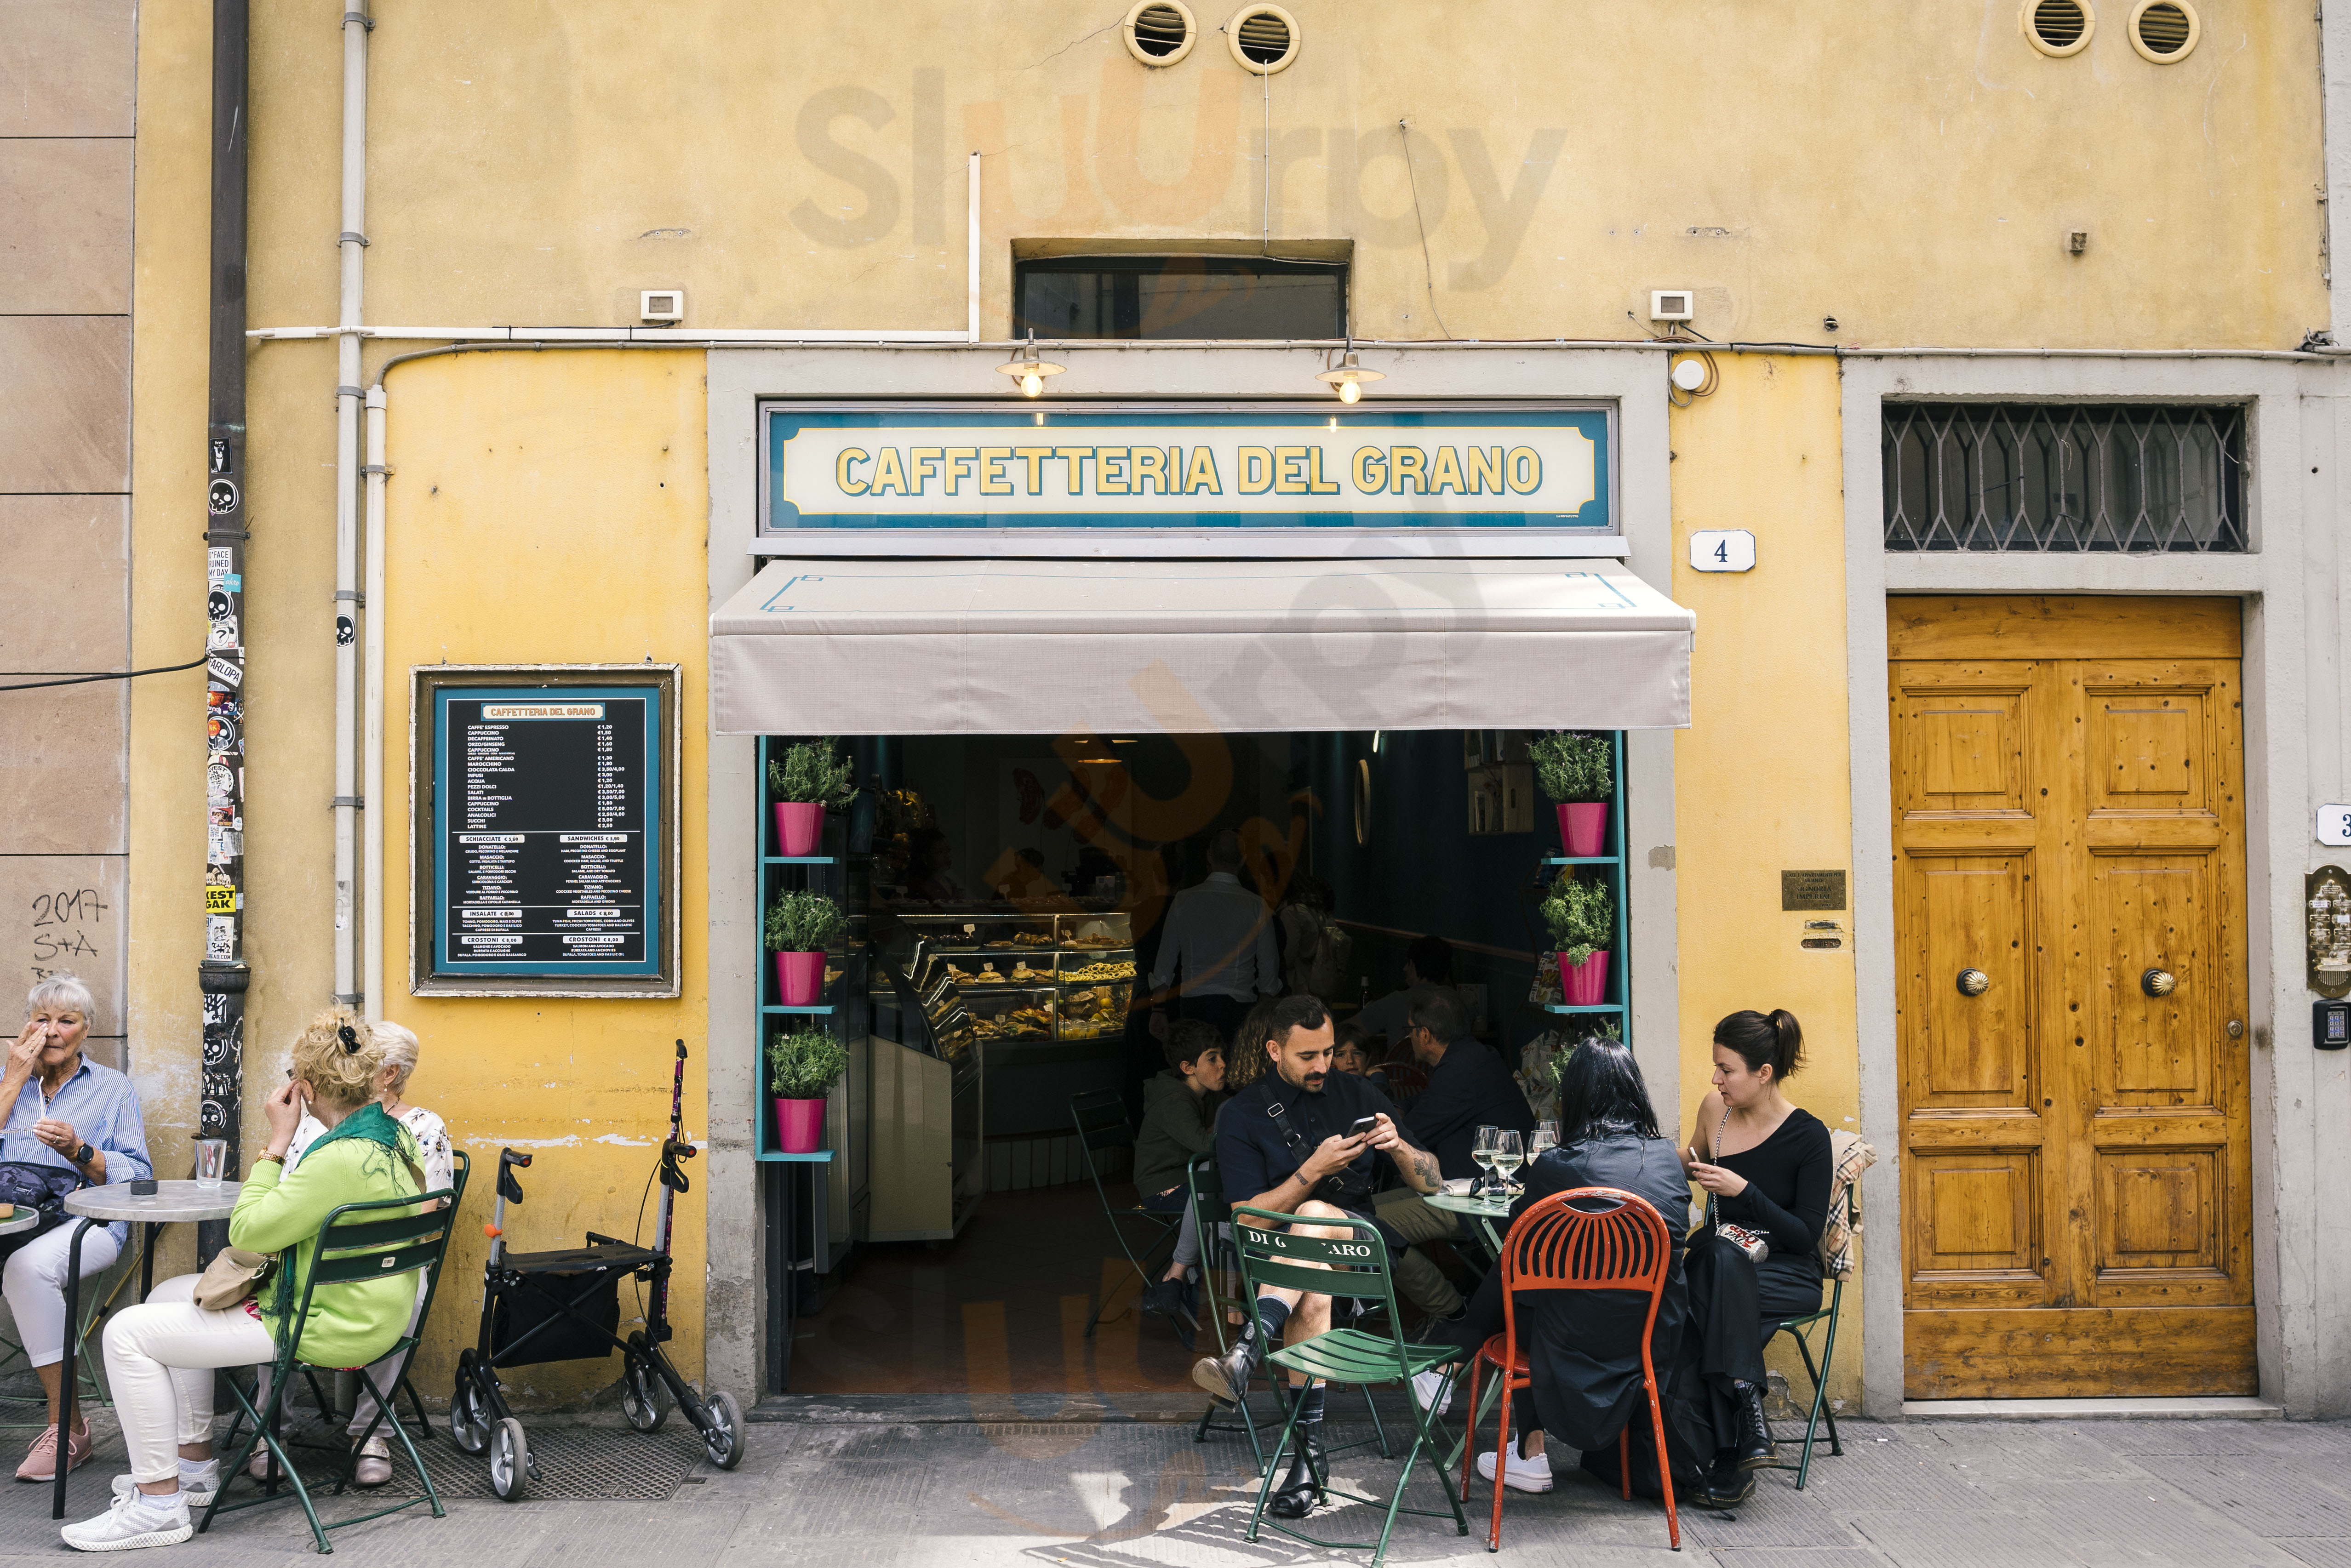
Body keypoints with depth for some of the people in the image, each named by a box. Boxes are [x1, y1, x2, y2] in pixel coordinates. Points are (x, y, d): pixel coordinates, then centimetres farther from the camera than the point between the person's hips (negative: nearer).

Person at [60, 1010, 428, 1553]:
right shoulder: (396, 1135, 3)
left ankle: (159, 1504, 2)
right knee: (170, 1296, 24)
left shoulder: (341, 1159, -28)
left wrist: (278, 1142, -14)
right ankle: (194, 1465, 29)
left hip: (328, 1331, -10)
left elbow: (245, 1231, -20)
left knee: (128, 1334, -5)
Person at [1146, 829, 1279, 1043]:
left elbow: (1165, 962, 7)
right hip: (1238, 1006, -1)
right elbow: (1269, 970, 5)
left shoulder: (1183, 901, 3)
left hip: (1192, 1006, 2)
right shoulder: (1256, 906, -1)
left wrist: (1159, 1011, 15)